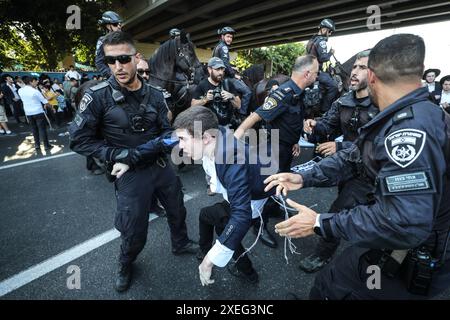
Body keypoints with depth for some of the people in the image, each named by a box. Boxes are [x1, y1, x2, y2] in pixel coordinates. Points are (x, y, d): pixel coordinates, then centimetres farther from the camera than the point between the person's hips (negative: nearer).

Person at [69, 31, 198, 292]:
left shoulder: (154, 94, -3)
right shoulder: (98, 96, -14)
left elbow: (167, 130, 2)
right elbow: (80, 140, -10)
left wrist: (159, 144, -20)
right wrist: (118, 155, -21)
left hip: (161, 165, 4)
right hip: (130, 173, -4)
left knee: (177, 210, 22)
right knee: (134, 231, 8)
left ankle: (181, 244, 53)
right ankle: (126, 266, 42)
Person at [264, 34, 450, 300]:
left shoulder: (411, 127, -31)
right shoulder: (407, 119, 3)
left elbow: (404, 223, -36)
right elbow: (352, 157, 6)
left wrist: (320, 224, -27)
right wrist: (304, 178, -5)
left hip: (410, 265, -8)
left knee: (329, 286, 7)